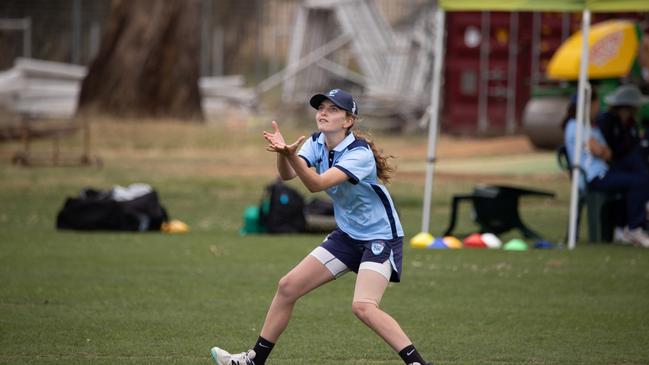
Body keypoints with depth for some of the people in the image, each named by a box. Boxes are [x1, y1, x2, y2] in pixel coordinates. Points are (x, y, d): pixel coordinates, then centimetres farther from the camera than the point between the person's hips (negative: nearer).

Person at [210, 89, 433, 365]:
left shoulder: (359, 153, -24)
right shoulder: (316, 143, -1)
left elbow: (316, 184, -36)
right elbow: (288, 175, -18)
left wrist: (291, 155, -52)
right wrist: (282, 153, -39)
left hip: (381, 236, -8)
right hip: (347, 235, 8)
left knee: (363, 306, -28)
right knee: (288, 287, 5)